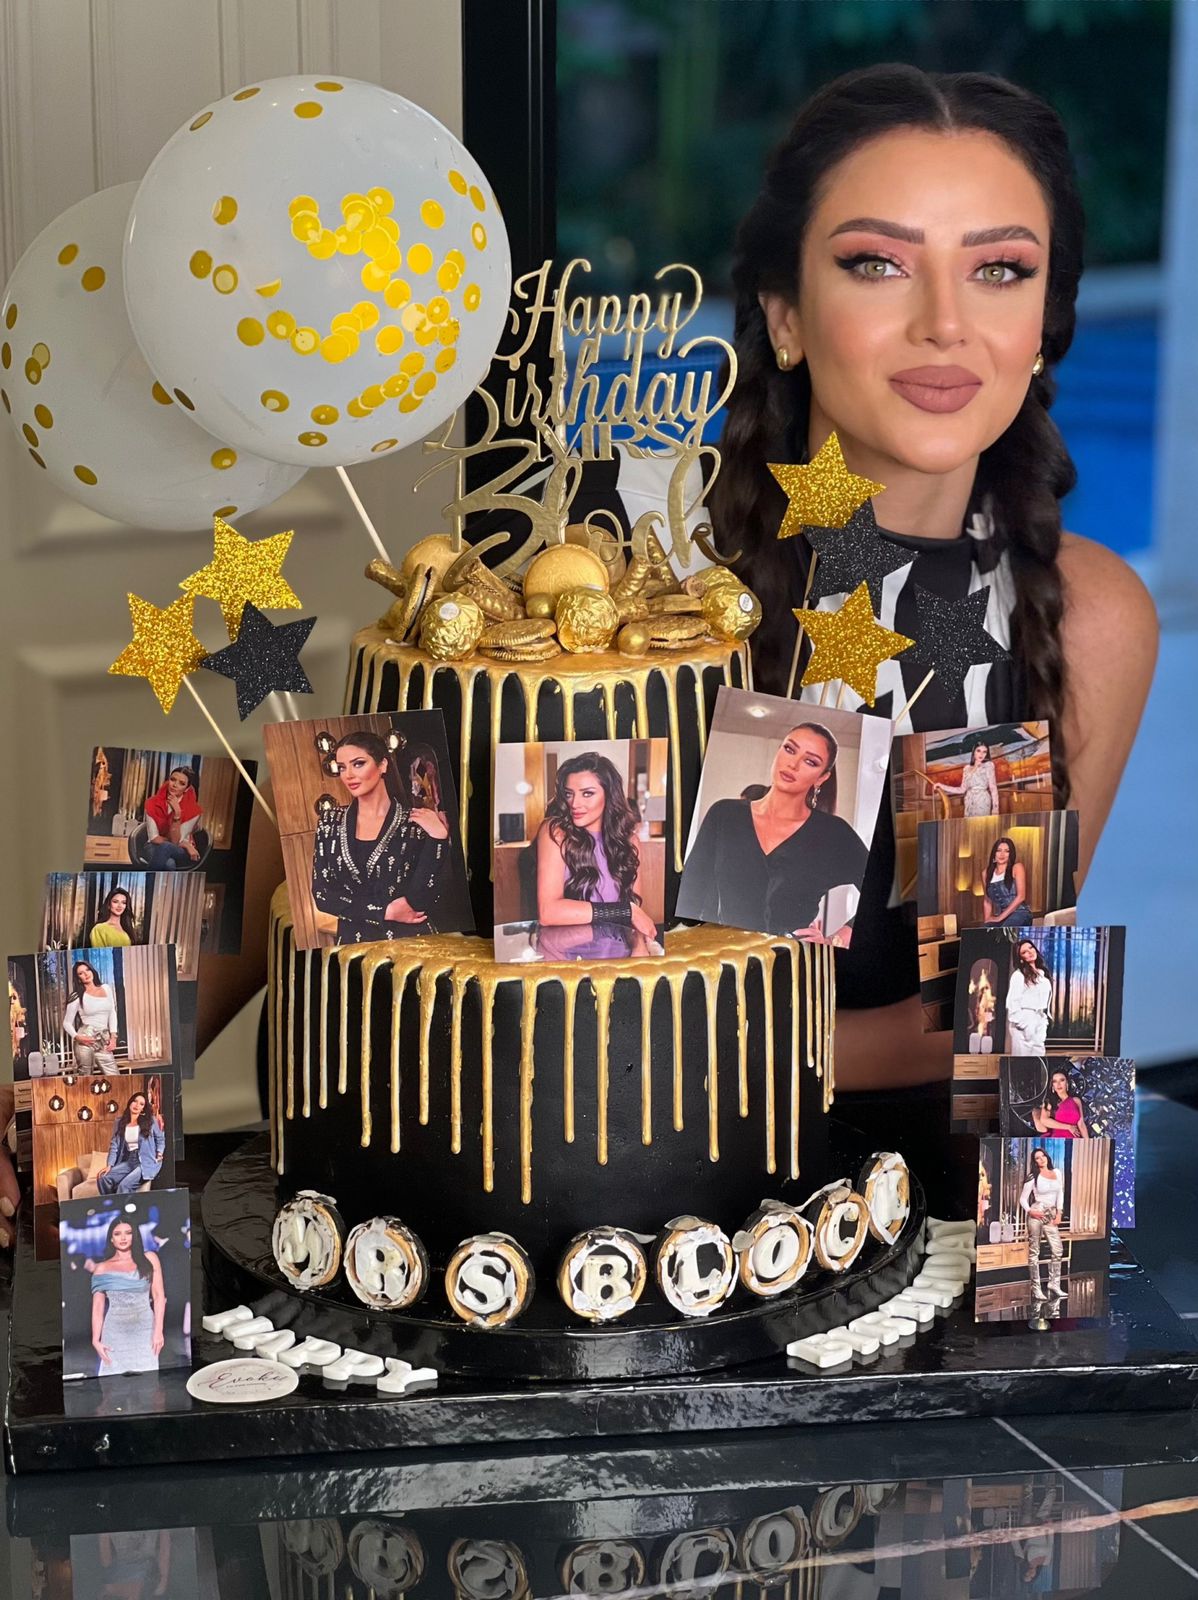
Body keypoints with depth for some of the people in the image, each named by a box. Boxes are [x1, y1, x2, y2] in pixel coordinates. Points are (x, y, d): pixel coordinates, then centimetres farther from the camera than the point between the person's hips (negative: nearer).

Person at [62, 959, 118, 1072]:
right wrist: (77, 1037, -14)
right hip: (86, 1039, -3)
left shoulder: (106, 988, 11)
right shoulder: (77, 997, 0)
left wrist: (113, 1036, 5)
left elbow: (112, 1013, 16)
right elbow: (67, 1023, 3)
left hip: (104, 1040, 4)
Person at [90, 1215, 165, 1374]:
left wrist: (158, 1331, -5)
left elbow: (159, 1296, 3)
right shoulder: (103, 1269, 8)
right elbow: (97, 1308, 6)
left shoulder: (149, 1259, 7)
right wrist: (96, 1340, -4)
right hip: (115, 1333, 0)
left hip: (144, 1331, 0)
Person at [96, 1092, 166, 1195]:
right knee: (103, 1178, -18)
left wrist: (159, 1154, -5)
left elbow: (160, 1139, 13)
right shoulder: (119, 1122, 10)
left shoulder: (151, 1121, 3)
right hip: (128, 1162, 4)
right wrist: (109, 1165, -4)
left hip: (147, 1162, -4)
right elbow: (114, 1145, 7)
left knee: (124, 1185, -28)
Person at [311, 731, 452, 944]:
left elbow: (418, 903, -8)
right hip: (354, 944, 2)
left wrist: (437, 838, -14)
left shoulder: (414, 823, -1)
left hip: (408, 941, -2)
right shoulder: (331, 823, 8)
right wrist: (385, 911, -5)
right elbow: (322, 894, 3)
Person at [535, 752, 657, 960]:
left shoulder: (628, 839, 12)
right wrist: (625, 912, -12)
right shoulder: (555, 832, -3)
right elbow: (548, 911, -14)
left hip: (618, 951, 3)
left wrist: (639, 946, -16)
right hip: (565, 951, -3)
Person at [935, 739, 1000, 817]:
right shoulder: (967, 768, 15)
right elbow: (962, 789, 13)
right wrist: (942, 787, 12)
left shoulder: (988, 765, 3)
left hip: (982, 800, -4)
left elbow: (993, 787, -3)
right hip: (970, 802, 4)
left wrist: (995, 808, -10)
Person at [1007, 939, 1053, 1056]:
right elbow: (1012, 1002, -11)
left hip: (1039, 1021, 7)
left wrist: (1045, 1021, 11)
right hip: (1023, 1021, -7)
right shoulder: (1019, 975, -6)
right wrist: (1021, 1024, -17)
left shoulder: (1044, 974, 15)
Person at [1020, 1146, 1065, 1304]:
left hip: (1051, 1215, 5)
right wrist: (1029, 1211, -15)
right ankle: (1035, 1288, 2)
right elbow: (1023, 1199, 1)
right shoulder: (1033, 1177, -2)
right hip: (1036, 1214, -5)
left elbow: (1060, 1194, 14)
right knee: (1034, 1251, -1)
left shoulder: (1056, 1173, 10)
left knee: (1057, 1250, 0)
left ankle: (1054, 1284, 8)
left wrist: (1059, 1213, 6)